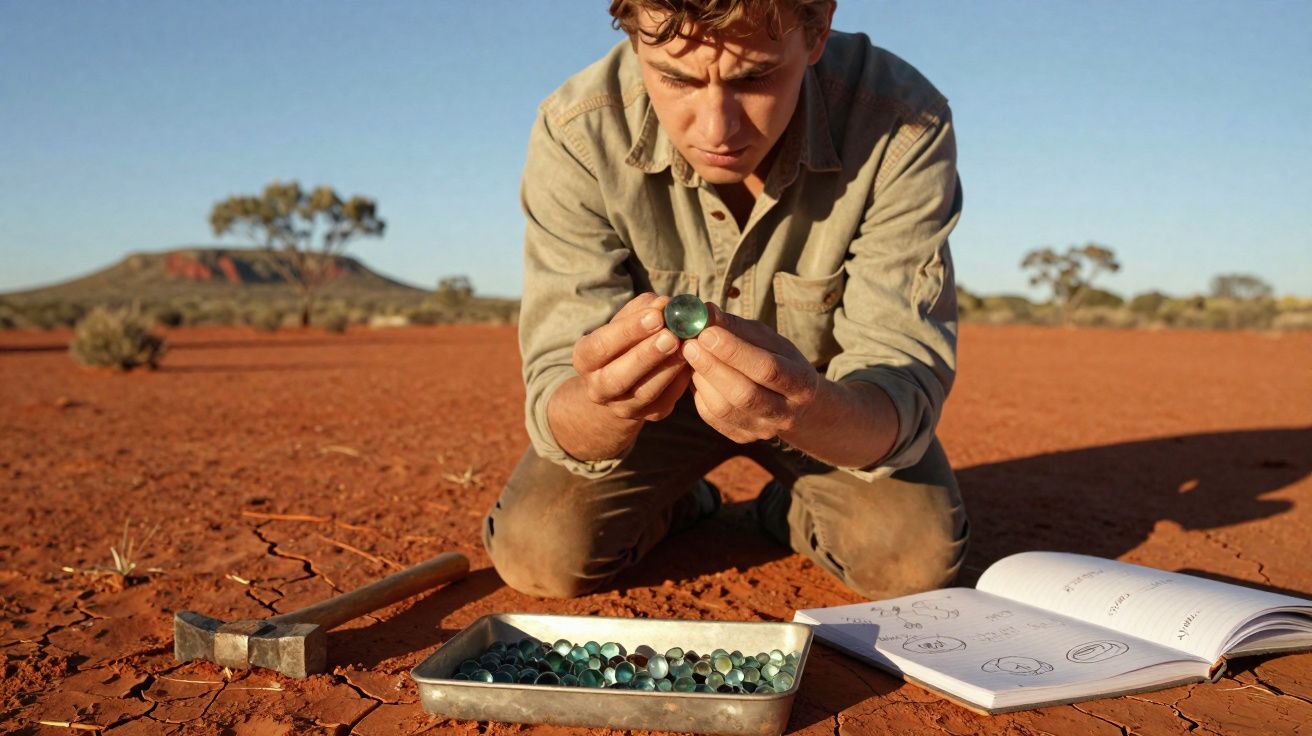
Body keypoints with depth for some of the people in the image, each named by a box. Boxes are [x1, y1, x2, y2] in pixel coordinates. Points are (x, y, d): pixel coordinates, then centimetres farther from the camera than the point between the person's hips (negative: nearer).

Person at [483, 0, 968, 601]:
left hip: (835, 391, 0)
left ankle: (792, 509, 13)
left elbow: (905, 382, -31)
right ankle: (675, 503, 16)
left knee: (918, 554, -23)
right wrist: (607, 403, -53)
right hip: (658, 389, 1)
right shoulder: (576, 137, -28)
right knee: (537, 551, -18)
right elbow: (558, 394, -28)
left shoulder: (905, 128, -29)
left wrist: (810, 412, -54)